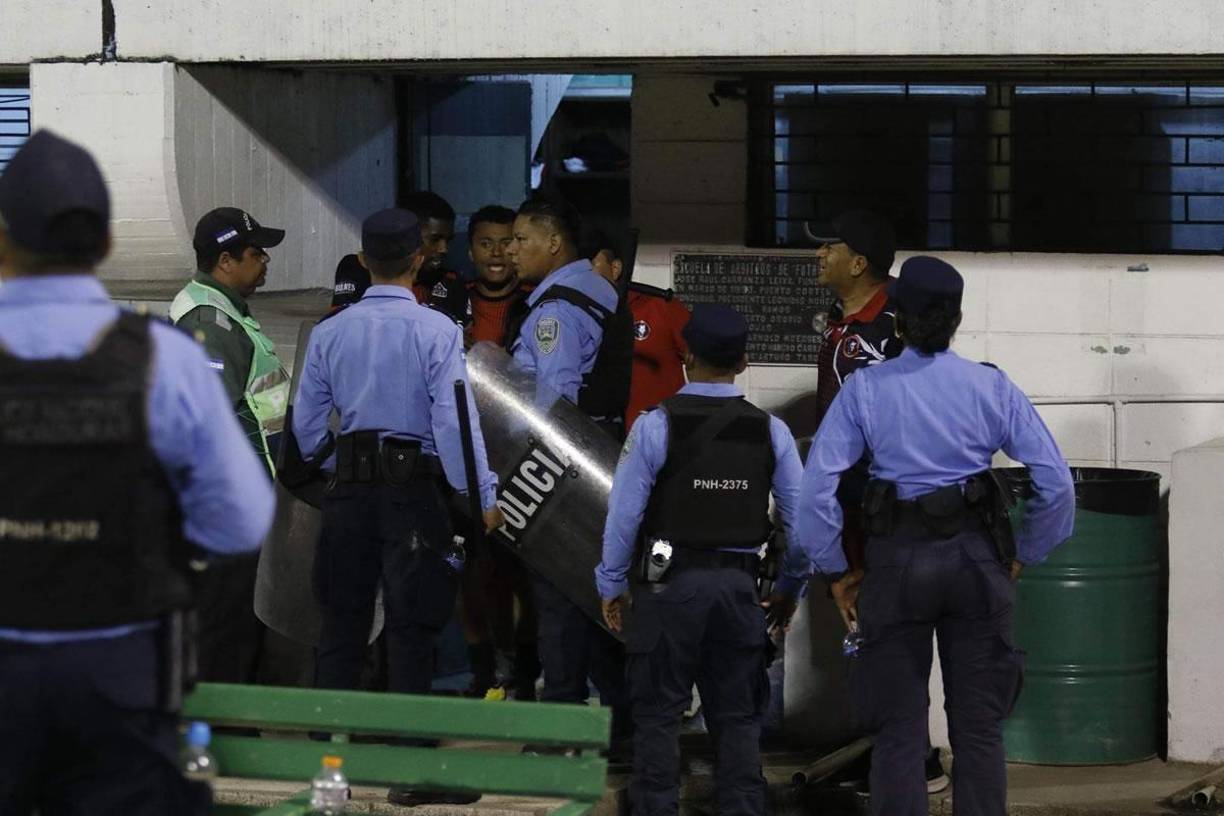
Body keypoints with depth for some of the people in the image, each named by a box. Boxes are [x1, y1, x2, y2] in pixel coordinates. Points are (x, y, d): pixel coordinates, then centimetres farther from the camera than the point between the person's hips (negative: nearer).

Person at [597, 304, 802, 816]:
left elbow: (625, 513, -5)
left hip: (670, 584, -3)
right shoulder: (770, 432, 1)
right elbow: (800, 519, 4)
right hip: (739, 586, 3)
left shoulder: (657, 425, -8)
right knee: (737, 716, 10)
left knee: (658, 714, 3)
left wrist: (611, 584, 6)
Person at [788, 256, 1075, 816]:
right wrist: (1023, 557, 9)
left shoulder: (865, 390, -3)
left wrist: (835, 571, 1)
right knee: (979, 727, 8)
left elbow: (816, 489, -10)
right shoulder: (992, 388, -1)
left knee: (898, 730, 6)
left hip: (896, 561, -1)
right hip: (976, 559, 1)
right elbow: (1056, 484, -3)